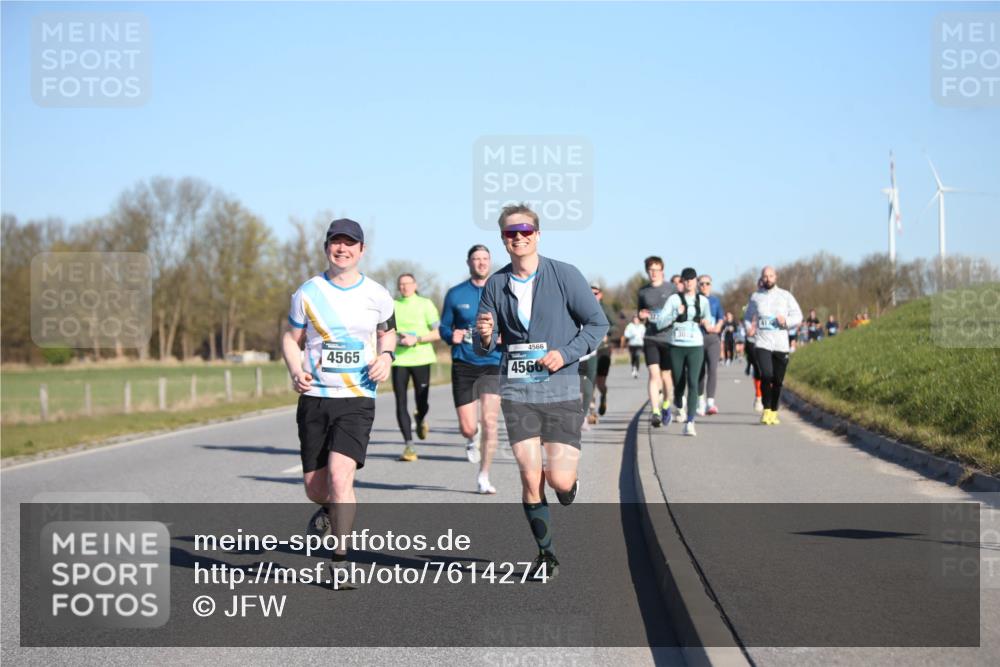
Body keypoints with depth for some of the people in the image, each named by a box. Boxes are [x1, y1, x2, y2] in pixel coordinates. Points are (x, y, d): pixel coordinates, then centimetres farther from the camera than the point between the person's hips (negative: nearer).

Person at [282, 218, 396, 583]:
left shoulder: (377, 295, 3)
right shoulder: (308, 292, 2)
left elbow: (387, 332, 20)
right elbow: (291, 338, 10)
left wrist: (386, 356, -2)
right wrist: (296, 372, -9)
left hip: (357, 399, -2)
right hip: (314, 398, 2)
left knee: (340, 475, -20)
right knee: (315, 488, 6)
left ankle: (340, 560, -8)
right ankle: (329, 510, 45)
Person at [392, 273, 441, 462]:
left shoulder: (425, 304, 2)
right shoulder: (392, 305, 9)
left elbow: (438, 333, -2)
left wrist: (417, 339, -14)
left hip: (421, 359, -2)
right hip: (399, 360, 2)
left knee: (422, 403, 0)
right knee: (401, 404, -6)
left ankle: (421, 419, 37)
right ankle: (408, 445, -2)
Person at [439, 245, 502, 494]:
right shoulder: (455, 294, 4)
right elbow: (443, 327, 10)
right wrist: (452, 336, -12)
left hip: (493, 364, 0)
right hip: (463, 365, 0)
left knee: (489, 421, -12)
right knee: (467, 428, -2)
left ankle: (484, 477, 3)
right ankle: (474, 439, 38)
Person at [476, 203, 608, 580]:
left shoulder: (565, 275, -3)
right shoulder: (496, 285, 7)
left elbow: (597, 323, 1)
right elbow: (483, 348, 11)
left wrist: (566, 354, -12)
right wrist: (484, 337, -13)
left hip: (560, 389, -2)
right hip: (516, 390, 2)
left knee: (560, 480, -8)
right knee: (530, 478, -3)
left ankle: (569, 488, 30)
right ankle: (545, 554, 15)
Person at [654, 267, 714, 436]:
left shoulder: (703, 300, 9)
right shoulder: (674, 299, 1)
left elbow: (710, 322, 22)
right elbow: (660, 322, -5)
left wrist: (707, 322, -1)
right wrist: (676, 314, -18)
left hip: (696, 347, 0)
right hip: (677, 346, 0)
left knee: (693, 382, -15)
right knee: (678, 383, 9)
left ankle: (690, 422, -18)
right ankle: (678, 406, 44)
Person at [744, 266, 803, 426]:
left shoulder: (785, 296, 8)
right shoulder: (755, 297, 8)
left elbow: (798, 316, 8)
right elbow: (748, 317, 18)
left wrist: (786, 321, -12)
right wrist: (749, 327, -4)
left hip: (781, 345, 1)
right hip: (762, 344, -1)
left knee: (777, 381, 5)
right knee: (766, 375, -20)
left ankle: (773, 412, 20)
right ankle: (766, 409, -6)